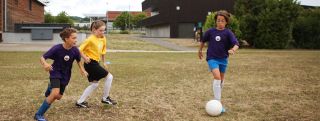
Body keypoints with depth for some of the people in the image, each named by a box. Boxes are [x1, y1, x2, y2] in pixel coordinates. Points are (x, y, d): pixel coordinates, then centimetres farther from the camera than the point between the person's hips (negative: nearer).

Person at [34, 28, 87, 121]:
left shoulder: (75, 50, -17)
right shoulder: (57, 48, -27)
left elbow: (78, 60, 5)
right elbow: (42, 58, -24)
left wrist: (82, 69, -9)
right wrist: (45, 64, -45)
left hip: (65, 75, 4)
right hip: (55, 72, -4)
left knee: (58, 97, 10)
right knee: (55, 93, -25)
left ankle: (51, 87, 47)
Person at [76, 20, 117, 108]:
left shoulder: (103, 39, 5)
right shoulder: (91, 39, -17)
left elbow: (102, 51, 18)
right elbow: (80, 49, -18)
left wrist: (103, 62, 19)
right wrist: (85, 58, -28)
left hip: (95, 63, 9)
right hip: (91, 63, -9)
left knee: (94, 84, 15)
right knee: (109, 76, -5)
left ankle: (80, 101, 20)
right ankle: (105, 98, 9)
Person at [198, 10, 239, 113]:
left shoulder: (228, 33, -7)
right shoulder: (210, 31, -4)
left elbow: (236, 44, -17)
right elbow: (203, 41, 14)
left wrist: (233, 50, -37)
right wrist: (200, 50, 22)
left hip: (223, 59, 3)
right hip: (212, 58, -2)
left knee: (221, 79, 14)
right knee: (217, 77, -20)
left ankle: (217, 96, 37)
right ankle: (217, 102, -19)